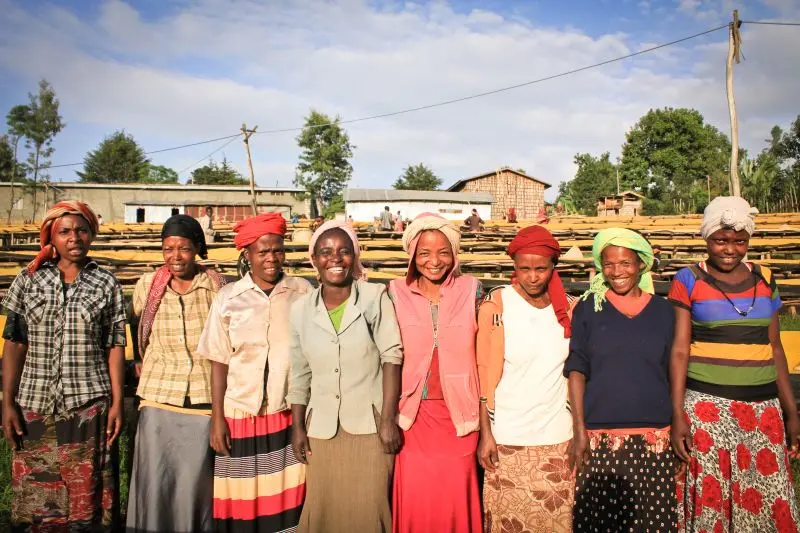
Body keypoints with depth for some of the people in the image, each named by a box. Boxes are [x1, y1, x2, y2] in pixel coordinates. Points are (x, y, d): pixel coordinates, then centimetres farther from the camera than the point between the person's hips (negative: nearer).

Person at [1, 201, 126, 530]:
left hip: (88, 407, -1)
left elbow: (115, 347, 1)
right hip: (33, 406, 1)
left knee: (86, 500, 4)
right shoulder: (28, 279, 4)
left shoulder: (107, 284, 1)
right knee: (34, 501, 8)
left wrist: (117, 403, -3)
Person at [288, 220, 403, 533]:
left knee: (368, 508, 4)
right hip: (322, 426, 3)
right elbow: (299, 373, 8)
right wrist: (297, 427, 7)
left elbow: (392, 357, -8)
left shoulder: (375, 297, -8)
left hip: (369, 423, -3)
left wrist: (388, 420, -11)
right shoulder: (301, 308, 2)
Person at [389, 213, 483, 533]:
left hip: (458, 413, 0)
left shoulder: (471, 290, -2)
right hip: (413, 413, 0)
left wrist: (482, 410, 1)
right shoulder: (397, 292, -1)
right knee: (414, 501, 7)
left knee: (456, 499, 9)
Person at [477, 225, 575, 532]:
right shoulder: (496, 306, -9)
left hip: (558, 437, 3)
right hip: (508, 437, -3)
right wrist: (486, 433, -8)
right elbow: (484, 375, -6)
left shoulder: (567, 308, 2)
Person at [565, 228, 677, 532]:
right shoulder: (588, 309, 2)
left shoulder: (663, 311, 7)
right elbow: (576, 372, 0)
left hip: (654, 438, 2)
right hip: (600, 438, -1)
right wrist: (579, 432, -6)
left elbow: (671, 373, 11)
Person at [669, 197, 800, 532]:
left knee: (769, 503, 6)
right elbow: (679, 350, -6)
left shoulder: (764, 280, 8)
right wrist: (677, 414, -12)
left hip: (763, 407, 4)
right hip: (707, 406, -3)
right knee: (710, 497, 2)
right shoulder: (688, 281, -3)